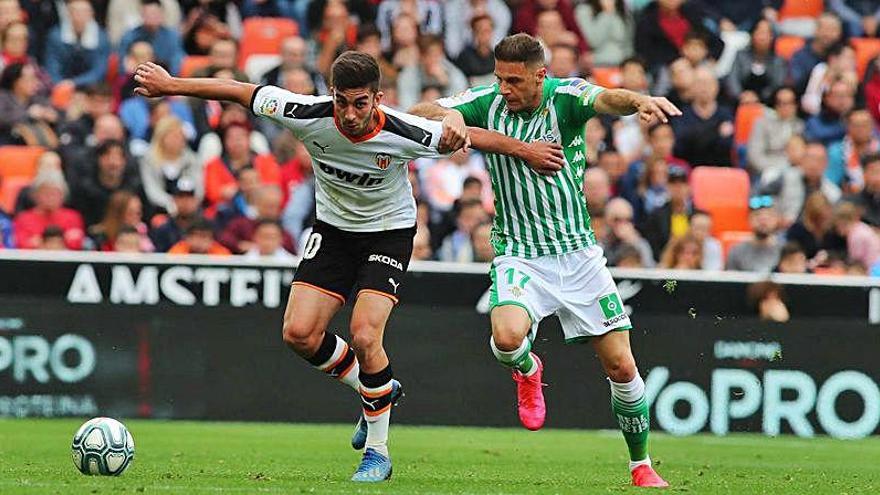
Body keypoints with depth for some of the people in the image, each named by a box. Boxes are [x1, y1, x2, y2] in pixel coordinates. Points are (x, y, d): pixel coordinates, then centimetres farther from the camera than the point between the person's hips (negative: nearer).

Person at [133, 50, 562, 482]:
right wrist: (171, 85, -9)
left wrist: (526, 150, 1)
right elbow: (238, 91, -13)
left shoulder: (403, 134, -28)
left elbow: (468, 136, -10)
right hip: (333, 229, 3)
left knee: (364, 336, -21)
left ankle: (378, 451, -4)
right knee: (298, 333, -10)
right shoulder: (310, 116, -24)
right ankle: (373, 391, 18)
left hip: (389, 232, -3)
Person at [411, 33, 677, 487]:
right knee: (507, 337, -29)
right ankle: (527, 369, 10)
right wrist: (445, 120, -36)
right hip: (518, 256, 0)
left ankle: (641, 466, 20)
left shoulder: (565, 97, -10)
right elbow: (423, 112, -12)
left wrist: (640, 101, -53)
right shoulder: (487, 103, -4)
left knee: (621, 366, -1)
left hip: (578, 252, 0)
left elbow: (607, 99, -30)